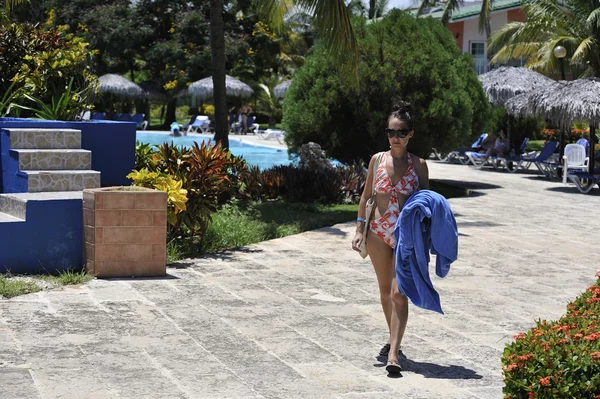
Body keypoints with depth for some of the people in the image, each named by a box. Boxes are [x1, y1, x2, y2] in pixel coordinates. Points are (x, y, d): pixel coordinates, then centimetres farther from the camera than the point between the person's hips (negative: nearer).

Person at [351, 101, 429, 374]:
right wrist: (359, 229, 4)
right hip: (378, 233, 3)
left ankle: (393, 355, -14)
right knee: (385, 290, 15)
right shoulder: (377, 160, 2)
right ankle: (394, 339, 35)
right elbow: (366, 195, 9)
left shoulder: (418, 165, -2)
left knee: (399, 293, -11)